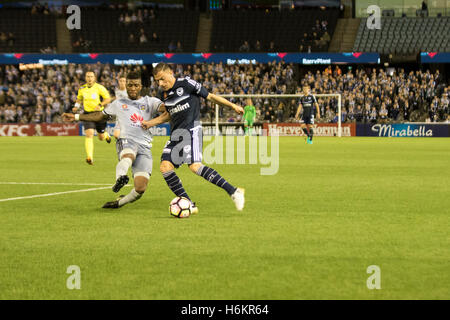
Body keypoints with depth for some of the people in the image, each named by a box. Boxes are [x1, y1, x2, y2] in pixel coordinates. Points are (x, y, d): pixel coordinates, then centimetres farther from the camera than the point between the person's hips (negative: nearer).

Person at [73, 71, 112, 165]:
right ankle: (90, 157, -25)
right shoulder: (82, 89, 4)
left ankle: (106, 135, 53)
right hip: (87, 114, 2)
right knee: (89, 134, -19)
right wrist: (76, 106, 4)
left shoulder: (100, 88, -8)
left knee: (101, 137, 12)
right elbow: (79, 99, 23)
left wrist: (100, 105, -23)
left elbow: (108, 99, -7)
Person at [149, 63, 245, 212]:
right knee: (165, 167, -9)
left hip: (190, 129, -8)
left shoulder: (186, 83, -4)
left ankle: (233, 192, -26)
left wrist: (233, 106, 0)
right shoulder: (165, 94, 17)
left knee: (195, 166, -26)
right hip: (176, 133, 8)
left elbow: (210, 96, 0)